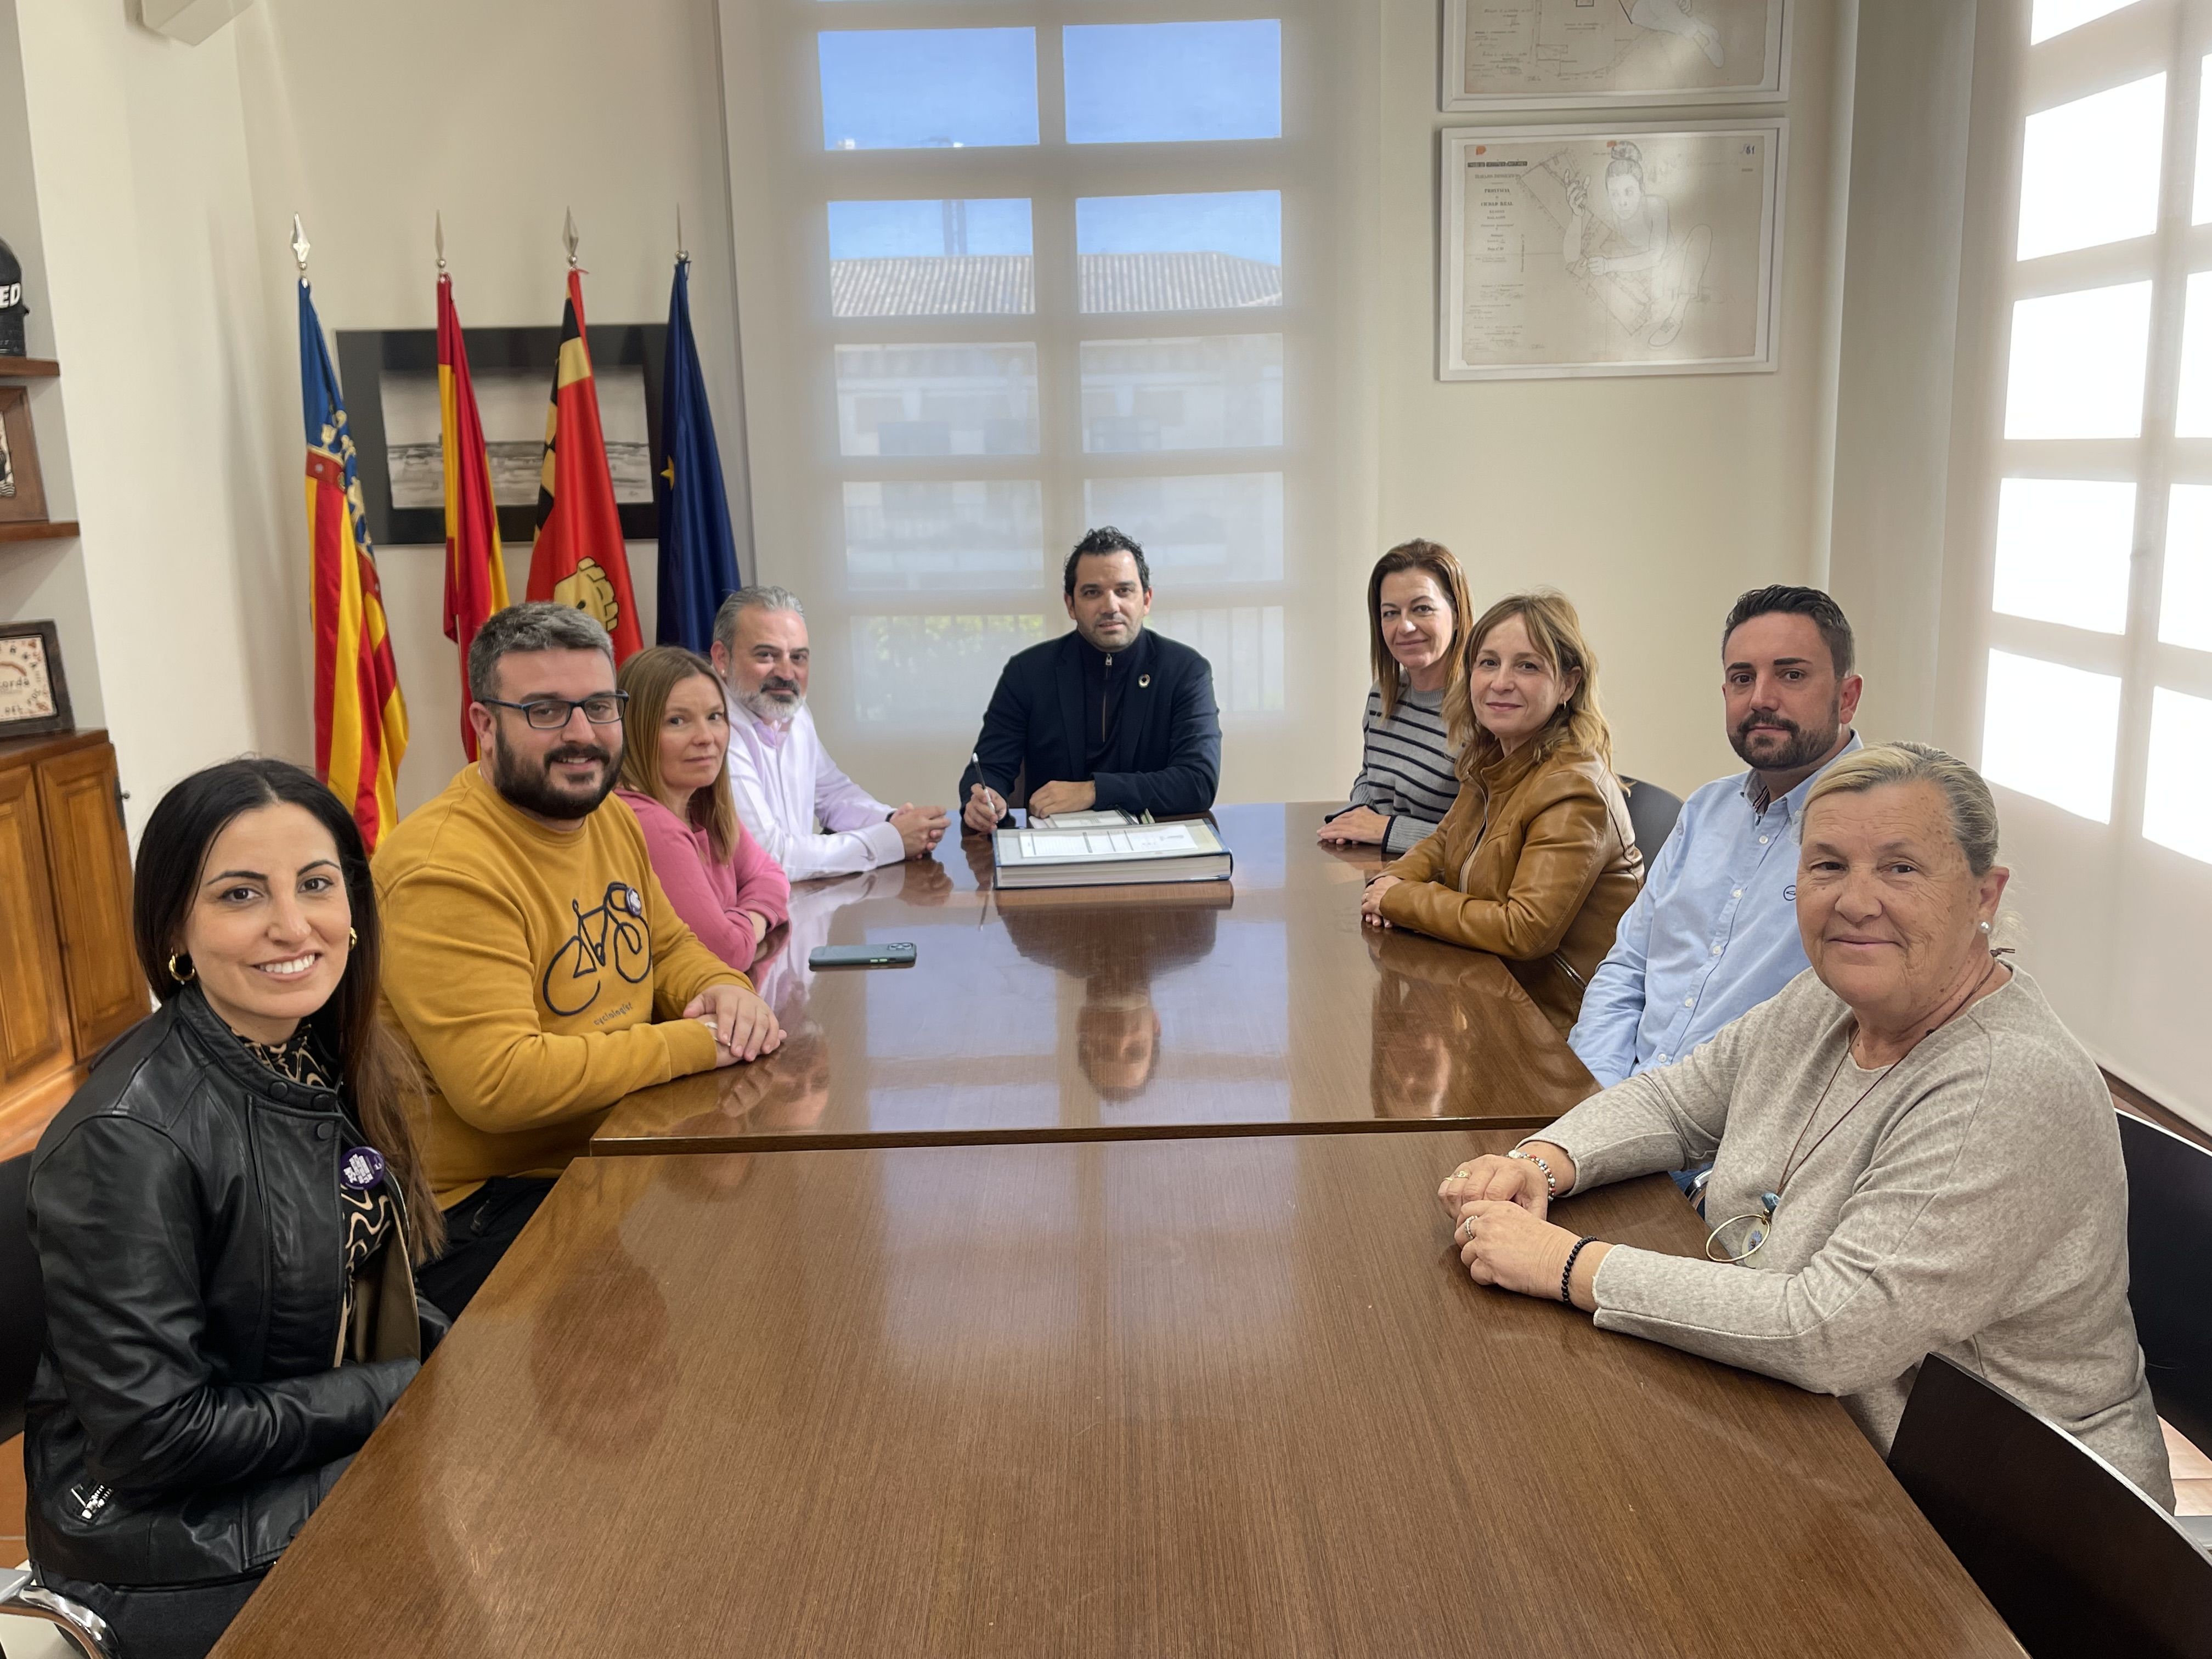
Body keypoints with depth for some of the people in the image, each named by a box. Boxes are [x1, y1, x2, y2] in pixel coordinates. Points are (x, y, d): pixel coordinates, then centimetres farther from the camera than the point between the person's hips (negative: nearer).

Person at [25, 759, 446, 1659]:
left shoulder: (325, 1060, -2)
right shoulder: (130, 1140, -24)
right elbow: (154, 1439, -22)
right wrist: (406, 1387, -18)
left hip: (341, 1455, 7)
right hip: (184, 1546, -7)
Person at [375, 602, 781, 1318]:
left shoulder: (612, 819, 8)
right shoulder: (446, 869, -22)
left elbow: (669, 946, 20)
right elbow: (499, 1083, -28)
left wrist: (723, 989, -4)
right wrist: (696, 1043, -22)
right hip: (482, 1213, -9)